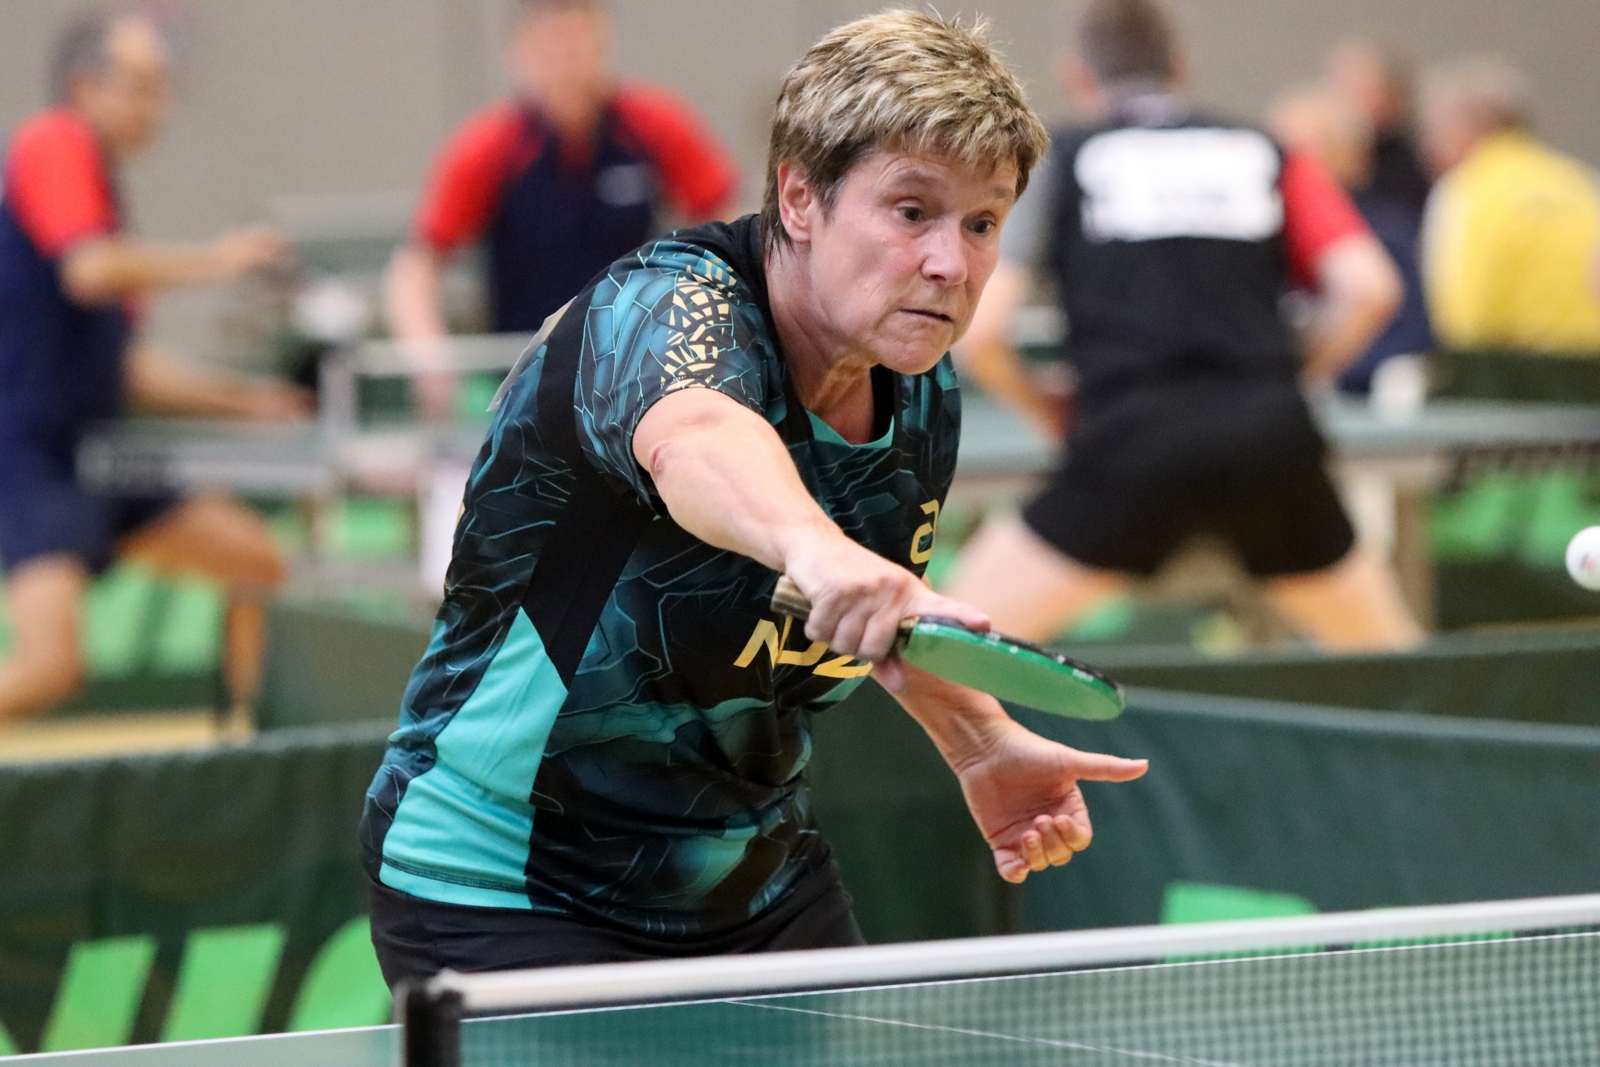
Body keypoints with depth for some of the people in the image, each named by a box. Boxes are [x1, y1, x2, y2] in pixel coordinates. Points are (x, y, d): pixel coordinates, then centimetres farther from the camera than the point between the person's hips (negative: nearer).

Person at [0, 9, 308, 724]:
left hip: (96, 451, 10)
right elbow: (89, 271, -28)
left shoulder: (103, 184, 18)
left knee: (259, 561, 14)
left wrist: (238, 398, 19)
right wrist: (211, 262, -16)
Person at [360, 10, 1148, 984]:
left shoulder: (923, 398, -2)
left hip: (757, 882, 7)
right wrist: (813, 542, -72)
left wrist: (982, 741, 4)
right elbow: (690, 438, -52)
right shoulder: (665, 306, -26)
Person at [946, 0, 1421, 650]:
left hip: (1132, 448, -2)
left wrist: (1047, 414, 21)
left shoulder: (1059, 162, 14)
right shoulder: (1266, 155, 18)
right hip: (1271, 439, 2)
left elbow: (977, 331, 4)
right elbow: (1369, 289, 5)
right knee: (1386, 650, 20)